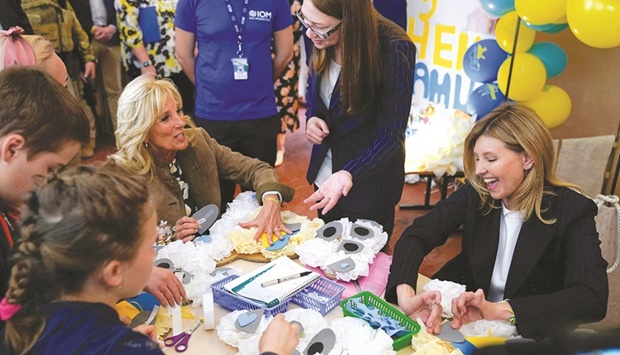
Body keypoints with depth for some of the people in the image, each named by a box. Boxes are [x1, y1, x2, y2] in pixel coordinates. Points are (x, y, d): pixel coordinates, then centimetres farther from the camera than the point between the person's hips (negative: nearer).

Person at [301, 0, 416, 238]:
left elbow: (390, 135, -25)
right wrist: (311, 118, -13)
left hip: (368, 184, -5)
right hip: (324, 174, 6)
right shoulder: (323, 41, -12)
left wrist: (348, 174, -39)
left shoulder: (394, 50, -28)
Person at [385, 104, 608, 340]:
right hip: (466, 319, 3)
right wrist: (405, 294, -35)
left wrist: (497, 310, -37)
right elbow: (417, 235, -15)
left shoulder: (573, 211, -14)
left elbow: (593, 299, -26)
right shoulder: (475, 193, -7)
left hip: (530, 334, -2)